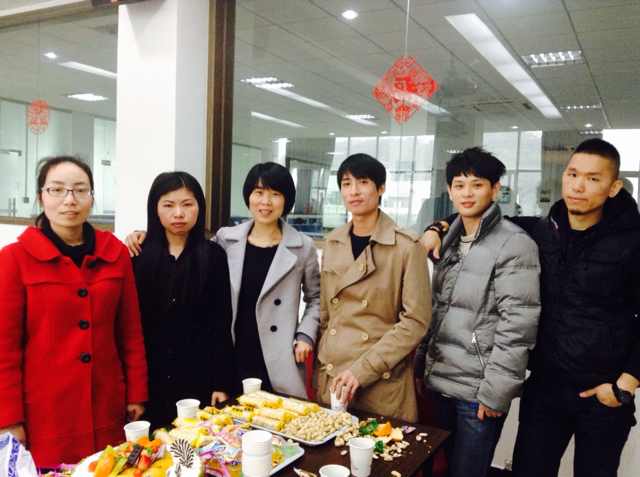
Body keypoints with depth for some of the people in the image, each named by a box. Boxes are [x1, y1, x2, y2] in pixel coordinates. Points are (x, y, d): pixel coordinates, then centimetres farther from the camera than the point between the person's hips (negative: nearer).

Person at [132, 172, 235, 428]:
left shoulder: (213, 255, -3)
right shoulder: (140, 254, 0)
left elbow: (221, 324, -3)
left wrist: (222, 383, -5)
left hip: (199, 375, -1)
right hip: (150, 376, 1)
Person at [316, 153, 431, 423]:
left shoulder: (407, 247, -10)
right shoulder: (333, 243, 6)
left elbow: (416, 320, -13)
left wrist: (363, 369, -16)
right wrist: (321, 364, 6)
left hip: (382, 382, -4)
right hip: (329, 376, 5)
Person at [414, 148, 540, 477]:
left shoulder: (515, 245, -13)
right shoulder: (450, 242, 9)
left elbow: (518, 327, -17)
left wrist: (495, 392, -18)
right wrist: (421, 365, 11)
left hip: (479, 390, -7)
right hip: (441, 380, 7)